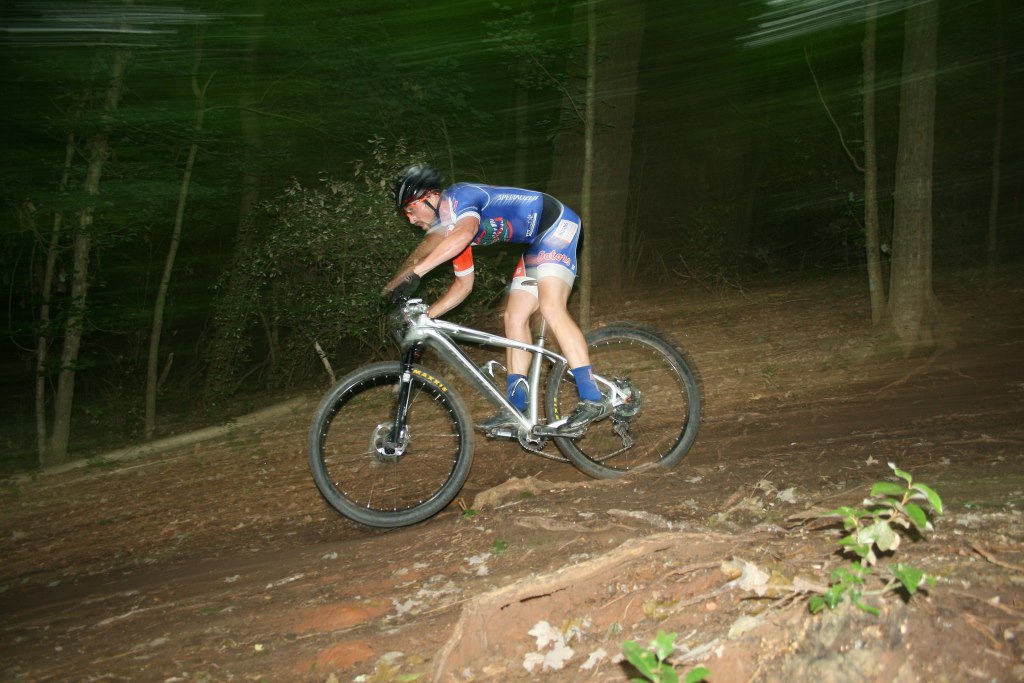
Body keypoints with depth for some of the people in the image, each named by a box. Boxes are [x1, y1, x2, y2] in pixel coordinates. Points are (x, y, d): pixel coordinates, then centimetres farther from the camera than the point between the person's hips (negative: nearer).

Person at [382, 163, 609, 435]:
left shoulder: (457, 197, -17)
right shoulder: (450, 229, 12)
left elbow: (464, 234, -40)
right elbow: (463, 285, 17)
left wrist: (414, 273, -42)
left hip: (557, 224, -10)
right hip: (536, 243, 10)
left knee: (550, 308, -24)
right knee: (514, 318, 4)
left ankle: (592, 400, -28)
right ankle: (516, 408, 7)